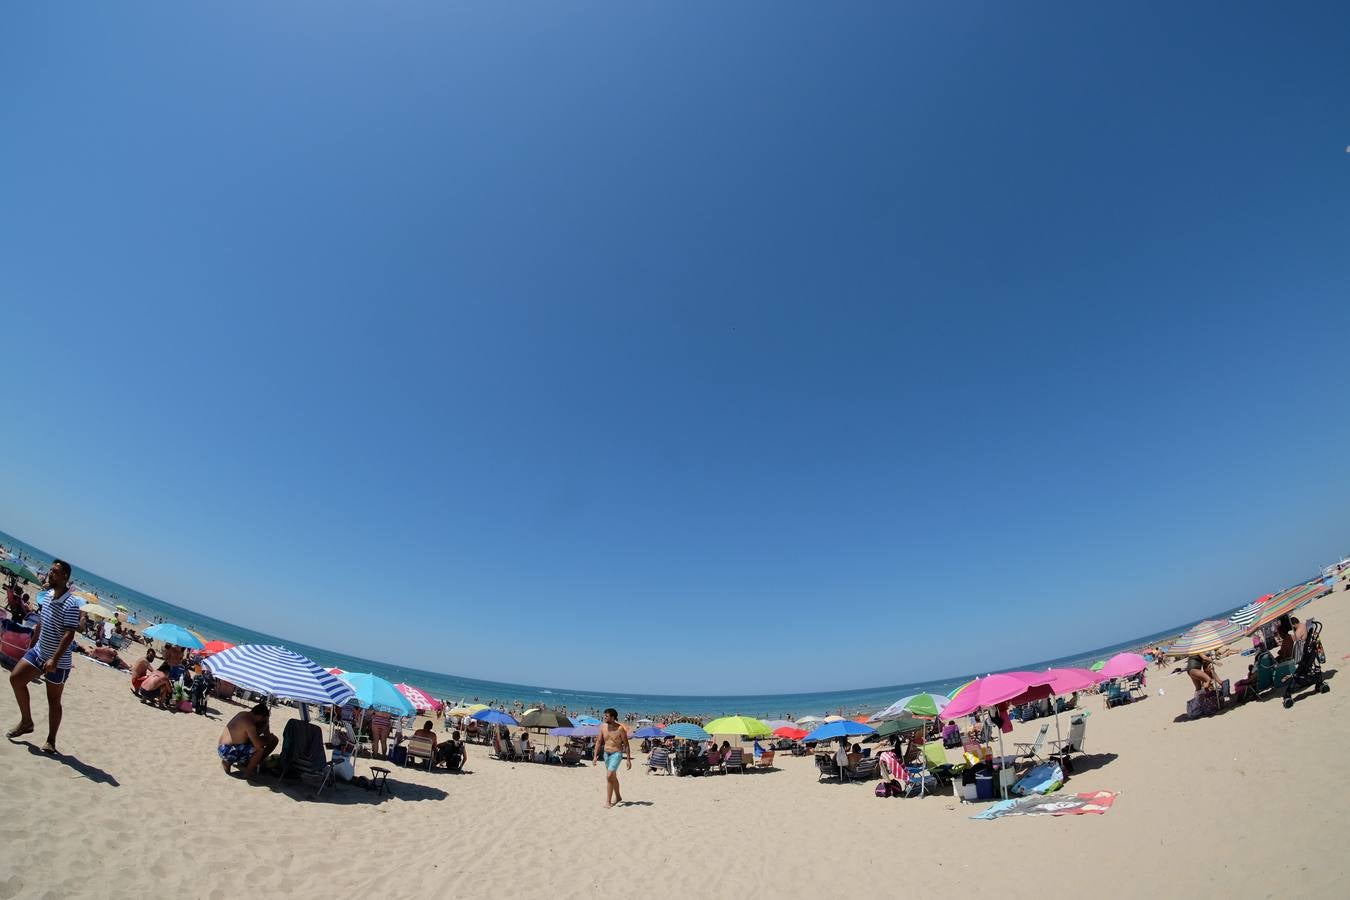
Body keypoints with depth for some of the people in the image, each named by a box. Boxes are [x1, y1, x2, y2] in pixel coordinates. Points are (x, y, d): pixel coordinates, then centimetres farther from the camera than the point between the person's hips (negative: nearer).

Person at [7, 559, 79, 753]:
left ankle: (51, 741, 16)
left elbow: (69, 634, -26)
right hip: (38, 651, 7)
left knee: (53, 700, 3)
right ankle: (26, 722, 18)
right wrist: (31, 645, 18)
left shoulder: (71, 604, -23)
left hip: (58, 661, -7)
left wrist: (54, 659, -29)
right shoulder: (47, 595, 3)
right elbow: (40, 623, 17)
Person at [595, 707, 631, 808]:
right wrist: (596, 755, 1)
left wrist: (628, 759, -10)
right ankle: (618, 797, 38)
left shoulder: (620, 728, -16)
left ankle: (608, 801, -7)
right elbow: (599, 742, 6)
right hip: (606, 754, 6)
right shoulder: (603, 726, -3)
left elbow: (626, 744, -10)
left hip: (616, 754, -6)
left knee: (609, 776, -17)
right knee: (613, 777, 19)